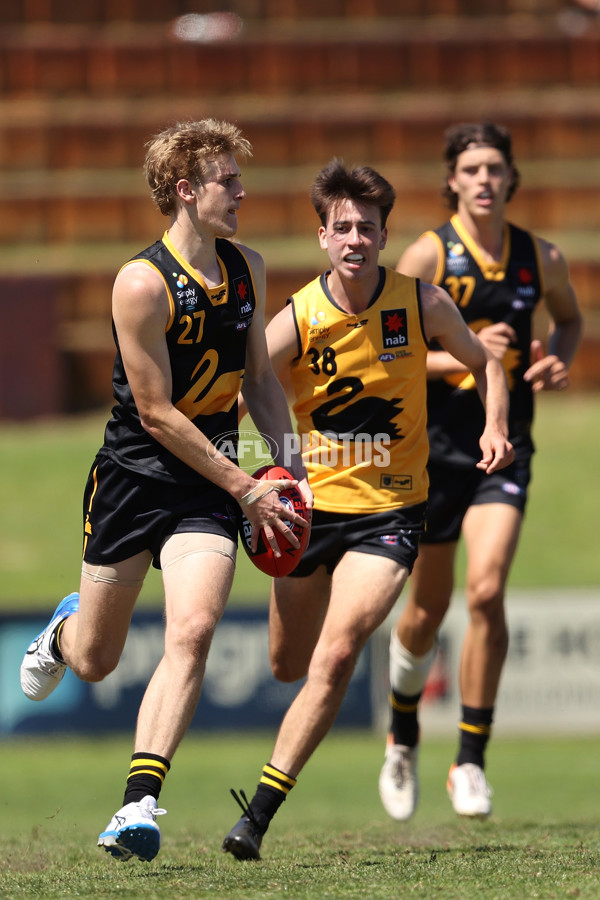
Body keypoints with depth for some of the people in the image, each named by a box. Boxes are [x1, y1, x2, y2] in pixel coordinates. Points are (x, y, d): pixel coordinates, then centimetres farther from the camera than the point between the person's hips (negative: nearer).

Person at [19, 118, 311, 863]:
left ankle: (139, 804, -20)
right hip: (133, 473, -4)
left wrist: (291, 466, 5)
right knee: (95, 661, 9)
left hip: (208, 482, 4)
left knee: (191, 633, -18)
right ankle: (65, 629, 49)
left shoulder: (248, 269, 3)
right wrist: (247, 490, -15)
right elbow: (156, 415, -17)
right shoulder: (142, 284, -18)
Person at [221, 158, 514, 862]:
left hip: (391, 511, -1)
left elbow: (484, 364, 11)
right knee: (288, 667, 14)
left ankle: (259, 814, -18)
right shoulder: (297, 321, -12)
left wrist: (495, 426, -8)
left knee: (336, 654, -19)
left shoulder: (423, 304, -8)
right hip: (311, 506, 1)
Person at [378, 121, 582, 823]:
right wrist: (463, 356, -23)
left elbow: (569, 318, 21)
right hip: (433, 446, -1)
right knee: (427, 610, 10)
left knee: (487, 591, -18)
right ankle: (403, 742, 37)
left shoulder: (542, 259, 1)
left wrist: (558, 360, -1)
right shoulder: (427, 256, -7)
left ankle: (471, 762, -8)